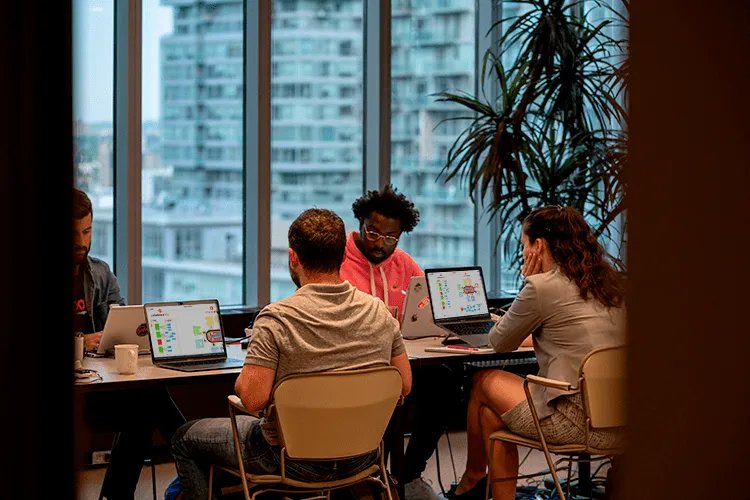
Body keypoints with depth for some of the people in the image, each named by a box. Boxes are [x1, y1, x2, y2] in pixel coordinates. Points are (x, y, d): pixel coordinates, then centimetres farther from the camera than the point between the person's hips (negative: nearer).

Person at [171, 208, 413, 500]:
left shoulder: (276, 320, -22)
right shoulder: (379, 312, -8)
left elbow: (253, 399, -26)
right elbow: (404, 386, 0)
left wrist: (244, 376, -4)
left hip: (297, 463, -5)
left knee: (185, 439, 18)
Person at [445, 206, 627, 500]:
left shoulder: (543, 286, -12)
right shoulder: (610, 281, 11)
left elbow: (499, 343, 4)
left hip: (581, 424, -8)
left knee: (484, 382, 17)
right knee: (491, 410, 22)